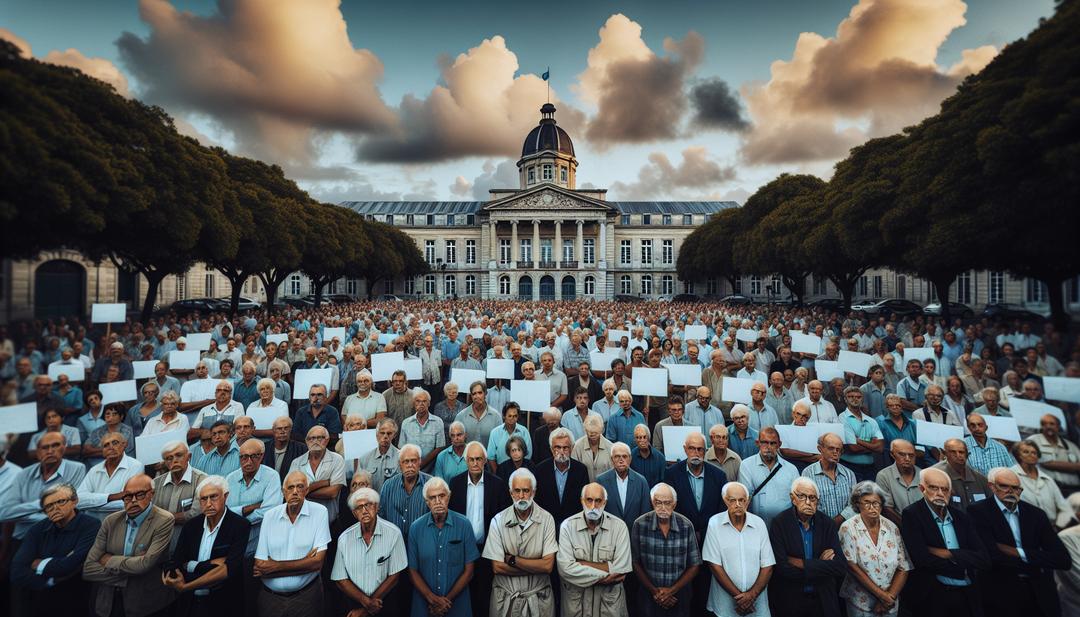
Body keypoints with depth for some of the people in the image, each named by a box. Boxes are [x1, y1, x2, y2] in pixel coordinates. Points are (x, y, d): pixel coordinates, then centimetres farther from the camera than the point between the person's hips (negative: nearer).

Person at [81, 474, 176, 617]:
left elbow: (146, 563, -19)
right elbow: (87, 569, 2)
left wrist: (109, 561, -6)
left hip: (145, 604, -4)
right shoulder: (111, 521, 4)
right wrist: (128, 572, -12)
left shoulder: (164, 521, -11)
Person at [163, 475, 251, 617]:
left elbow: (229, 569, -23)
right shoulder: (191, 525, -2)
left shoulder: (240, 526, -17)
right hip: (189, 603, 4)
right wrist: (209, 564, -20)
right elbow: (173, 566, -5)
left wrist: (184, 587, -23)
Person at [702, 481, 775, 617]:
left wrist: (752, 595, -11)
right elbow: (715, 565, -10)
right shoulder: (714, 523, -12)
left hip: (757, 602, 2)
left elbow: (767, 566, -2)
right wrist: (738, 596, -12)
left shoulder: (759, 523, -4)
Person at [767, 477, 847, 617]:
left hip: (823, 600, 3)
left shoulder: (827, 524, -6)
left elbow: (841, 566, -13)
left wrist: (801, 563, -20)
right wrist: (821, 565, -17)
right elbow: (782, 569, -21)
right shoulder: (779, 524, -17)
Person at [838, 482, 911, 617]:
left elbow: (904, 568, -2)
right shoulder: (848, 528, -12)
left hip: (890, 604, 3)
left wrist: (890, 597, -9)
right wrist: (881, 594, -14)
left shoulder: (892, 528, -3)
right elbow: (851, 566, -15)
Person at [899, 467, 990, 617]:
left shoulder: (961, 517, 6)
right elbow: (922, 559, -19)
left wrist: (949, 554, -13)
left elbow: (984, 559, 0)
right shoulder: (911, 515, -12)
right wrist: (963, 567, -8)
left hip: (967, 595, 5)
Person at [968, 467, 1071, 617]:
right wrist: (1038, 565, -9)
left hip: (1040, 595, 4)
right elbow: (992, 556, -20)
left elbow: (1064, 560, -3)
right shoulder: (978, 512, -12)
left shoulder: (1037, 514, 3)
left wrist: (1019, 553, -14)